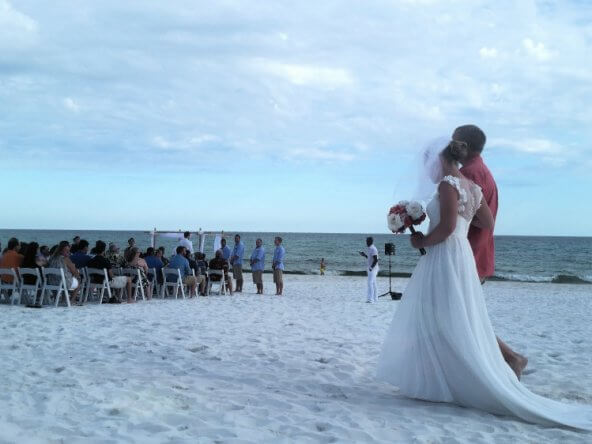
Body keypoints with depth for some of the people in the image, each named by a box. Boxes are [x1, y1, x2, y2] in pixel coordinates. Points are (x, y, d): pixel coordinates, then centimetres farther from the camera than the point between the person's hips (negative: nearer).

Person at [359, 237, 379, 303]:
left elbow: (376, 260, -23)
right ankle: (375, 298, 18)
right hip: (370, 268, 10)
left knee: (370, 283, -15)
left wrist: (371, 268, -24)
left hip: (373, 269, -10)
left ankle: (370, 299, -18)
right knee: (373, 284, 12)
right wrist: (364, 255, 14)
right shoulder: (370, 249, 14)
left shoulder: (373, 249, -18)